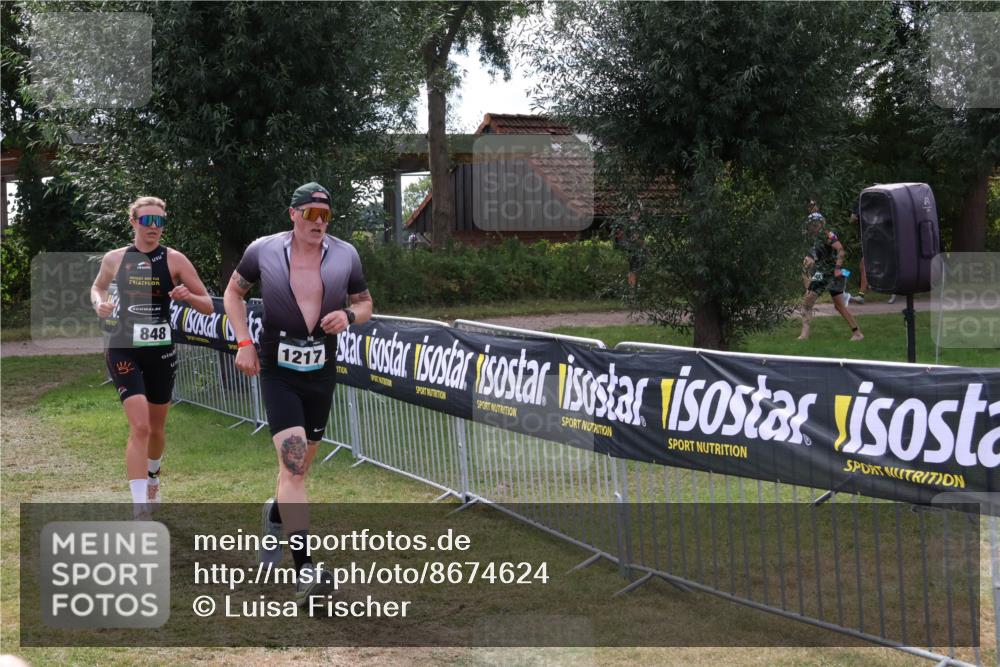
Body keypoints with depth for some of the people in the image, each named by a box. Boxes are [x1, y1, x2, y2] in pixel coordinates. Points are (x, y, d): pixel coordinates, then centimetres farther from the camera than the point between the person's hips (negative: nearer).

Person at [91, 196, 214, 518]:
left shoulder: (174, 260, -3)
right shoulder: (114, 259, 1)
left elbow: (208, 306, -1)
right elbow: (97, 287, 23)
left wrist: (189, 296, -22)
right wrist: (99, 303, 0)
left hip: (160, 350, 1)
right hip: (123, 350, -1)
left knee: (156, 427, 16)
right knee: (140, 426, -17)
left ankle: (152, 479, 48)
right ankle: (140, 510, -18)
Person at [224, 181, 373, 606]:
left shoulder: (345, 255, 0)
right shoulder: (263, 251, -5)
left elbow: (364, 303, 13)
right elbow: (234, 292, 10)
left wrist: (349, 316, -11)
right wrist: (243, 342, -2)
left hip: (321, 372, 4)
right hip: (277, 370, -4)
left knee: (299, 465, 15)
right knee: (293, 464, -16)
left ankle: (275, 514, 49)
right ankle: (305, 570, -20)